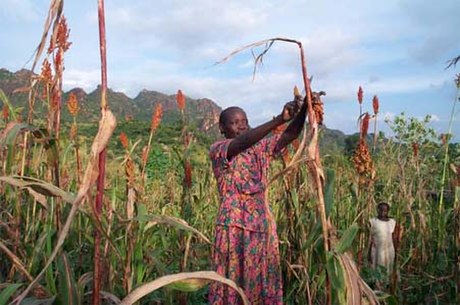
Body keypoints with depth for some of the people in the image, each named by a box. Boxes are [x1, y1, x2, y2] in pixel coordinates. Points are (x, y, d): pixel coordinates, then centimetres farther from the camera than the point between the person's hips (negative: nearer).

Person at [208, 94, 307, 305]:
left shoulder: (260, 148, 9)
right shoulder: (217, 150, -6)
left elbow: (290, 135, -3)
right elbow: (243, 142, -26)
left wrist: (303, 109, -21)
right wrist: (280, 119, -33)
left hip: (262, 224, 5)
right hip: (234, 226, -5)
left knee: (263, 282, 12)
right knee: (233, 280, 5)